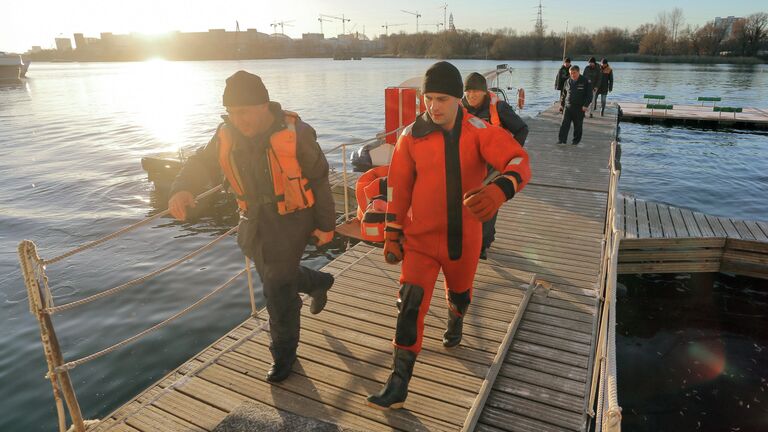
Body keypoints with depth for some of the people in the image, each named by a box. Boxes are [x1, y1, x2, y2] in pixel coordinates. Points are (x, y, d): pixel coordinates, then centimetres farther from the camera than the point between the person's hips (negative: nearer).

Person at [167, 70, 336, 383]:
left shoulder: (294, 134, -19)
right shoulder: (227, 135, -5)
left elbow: (319, 180, -12)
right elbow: (202, 163, 0)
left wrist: (325, 225, -8)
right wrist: (182, 190, -23)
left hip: (292, 219, -6)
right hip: (255, 222, 6)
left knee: (278, 287, -2)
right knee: (274, 277, 22)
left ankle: (284, 353, 21)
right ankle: (319, 282, 52)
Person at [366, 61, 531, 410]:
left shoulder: (479, 131, -12)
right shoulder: (411, 136, -7)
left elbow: (519, 162, -25)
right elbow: (398, 188, -1)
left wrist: (499, 189, -47)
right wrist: (392, 234, 2)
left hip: (463, 238, 1)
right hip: (420, 237, 0)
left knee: (460, 292, 24)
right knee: (410, 305, -8)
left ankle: (455, 321, 61)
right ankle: (398, 383, 5)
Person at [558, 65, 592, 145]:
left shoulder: (585, 81, -4)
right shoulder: (568, 81, 7)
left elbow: (589, 94, -4)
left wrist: (586, 105, -12)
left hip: (579, 108, -3)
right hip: (568, 106, 3)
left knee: (578, 125, 6)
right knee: (564, 124, -6)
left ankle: (576, 140, 19)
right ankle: (562, 139, -5)